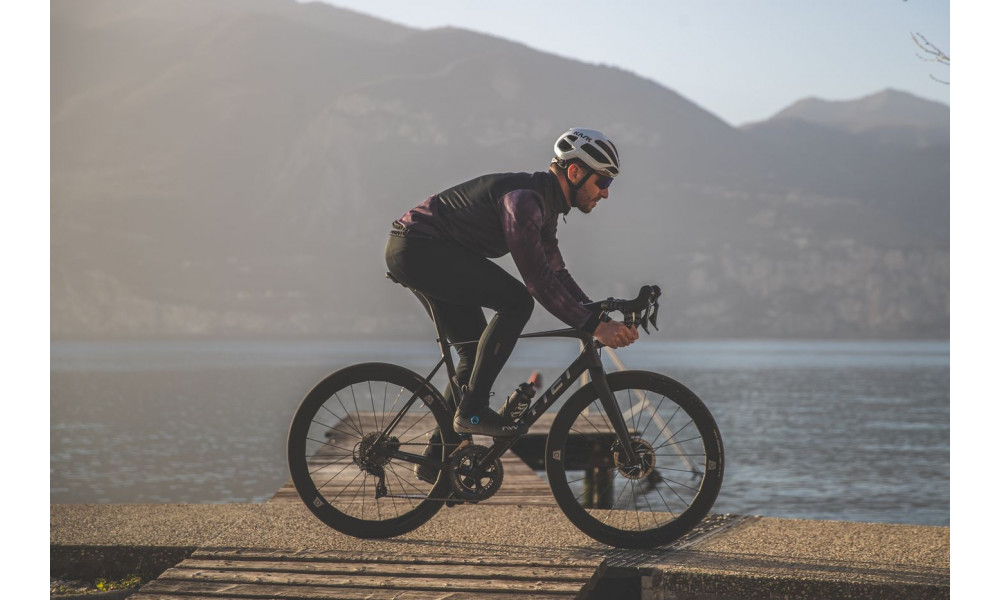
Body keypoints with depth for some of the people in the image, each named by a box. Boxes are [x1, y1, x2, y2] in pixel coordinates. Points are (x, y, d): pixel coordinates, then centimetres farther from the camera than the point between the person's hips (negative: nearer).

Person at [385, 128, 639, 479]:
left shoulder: (546, 205, 11)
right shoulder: (524, 198, -22)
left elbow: (555, 272, 17)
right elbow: (537, 279, -27)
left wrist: (604, 317, 6)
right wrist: (594, 327, -27)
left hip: (417, 252, 11)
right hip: (417, 248, -11)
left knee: (476, 351, 12)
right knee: (516, 301, -20)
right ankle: (472, 409, -15)